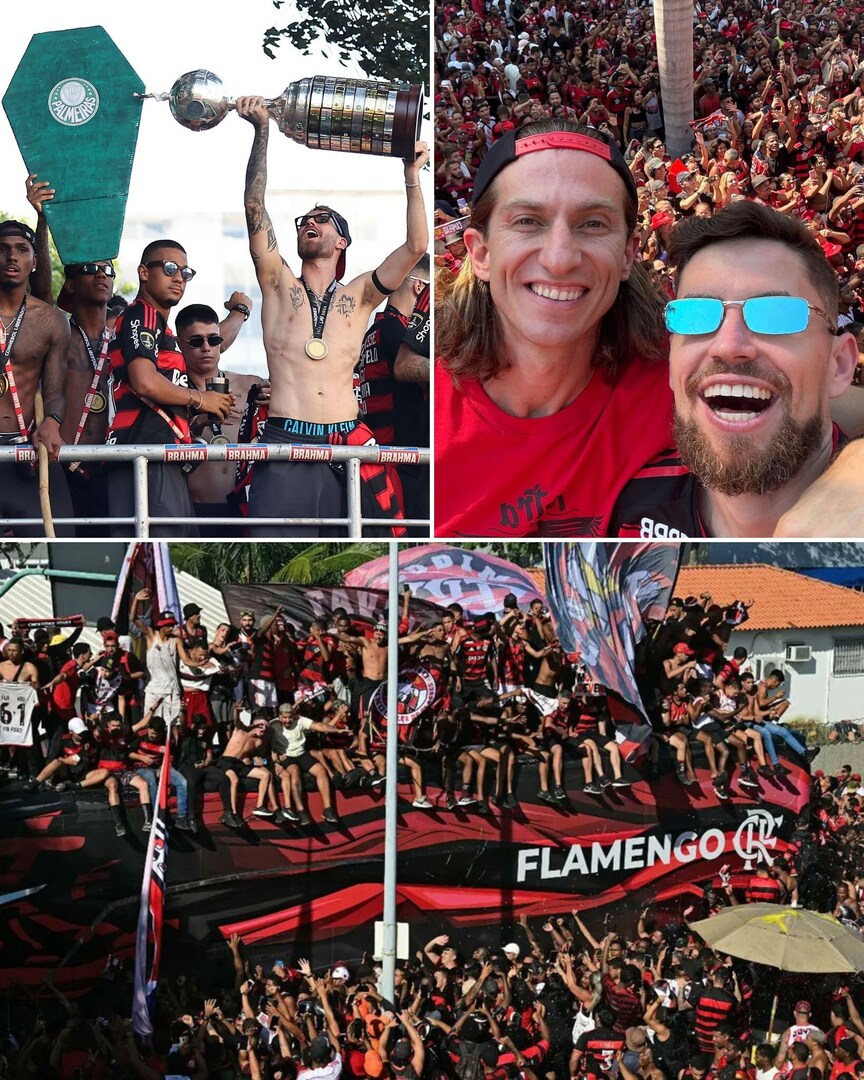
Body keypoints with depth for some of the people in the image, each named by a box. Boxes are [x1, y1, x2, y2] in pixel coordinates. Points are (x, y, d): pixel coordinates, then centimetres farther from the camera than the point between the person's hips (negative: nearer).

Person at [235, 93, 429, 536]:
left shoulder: (359, 294, 15)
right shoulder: (279, 284, 13)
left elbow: (416, 246, 5)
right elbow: (254, 208, 3)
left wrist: (411, 176, 4)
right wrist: (262, 129, -1)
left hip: (346, 443, 1)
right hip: (285, 441, -1)